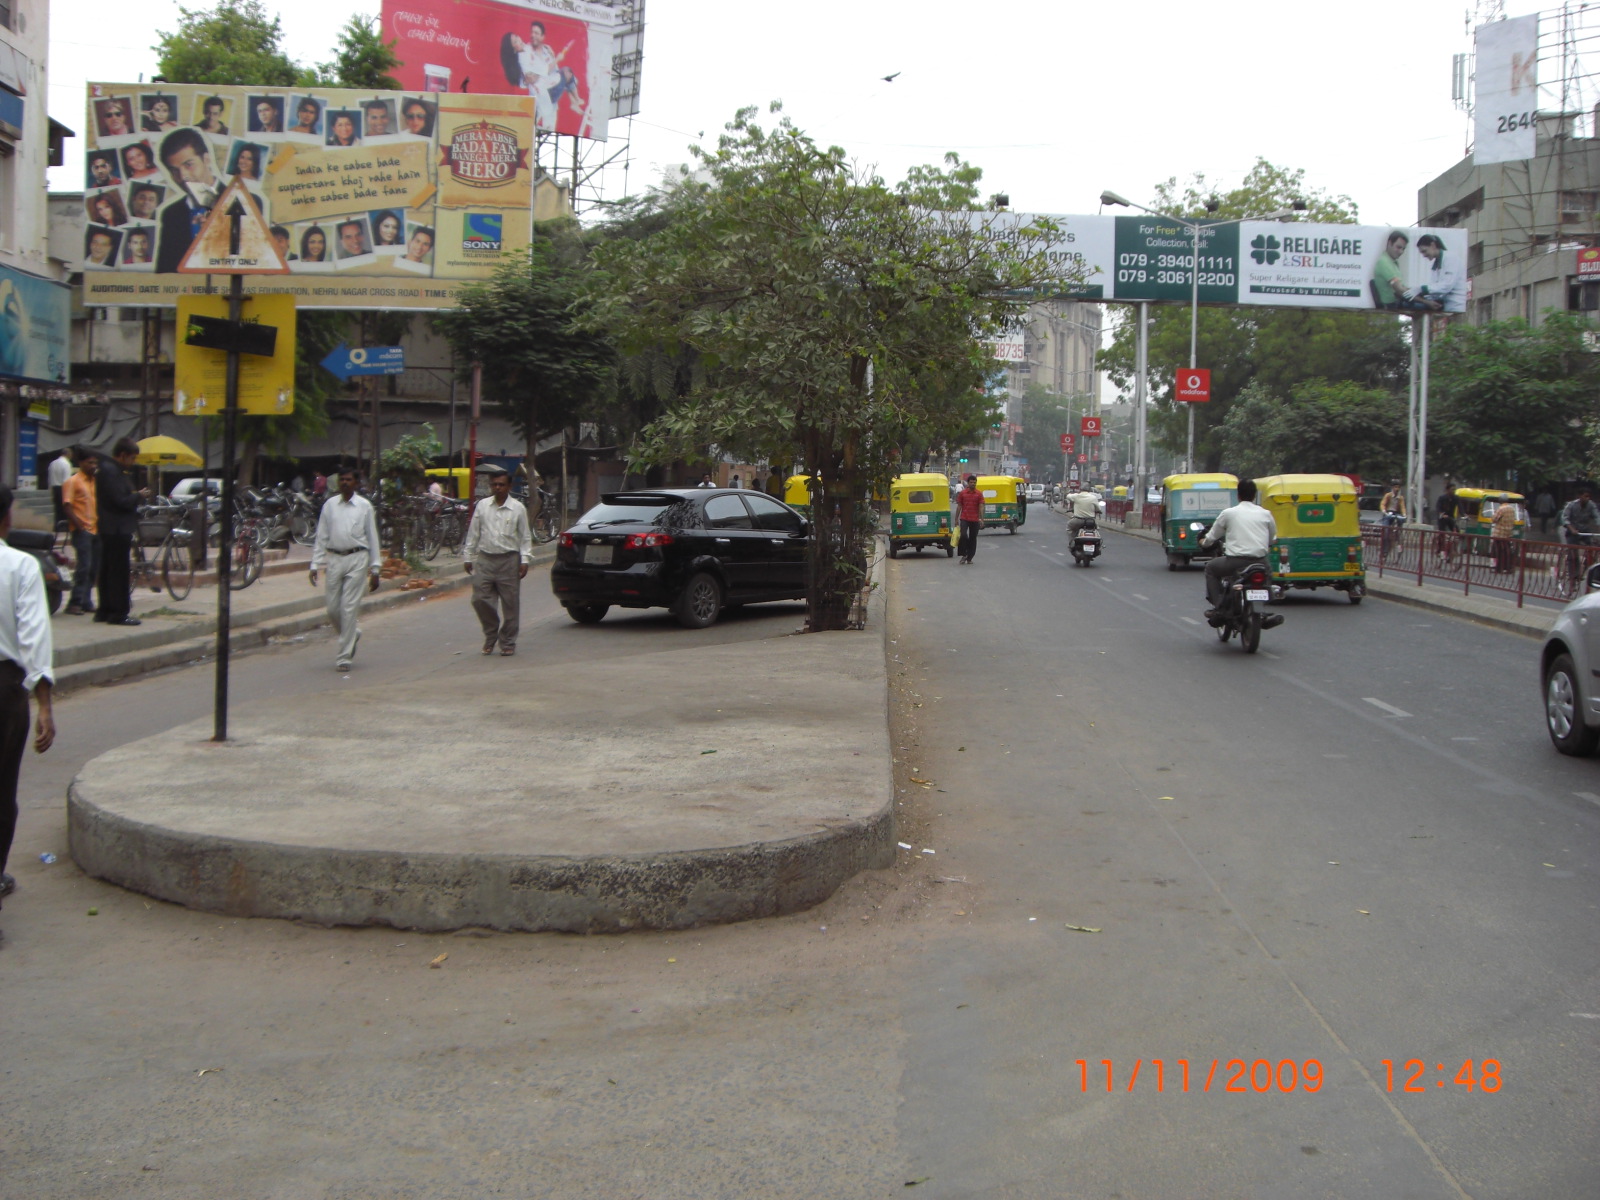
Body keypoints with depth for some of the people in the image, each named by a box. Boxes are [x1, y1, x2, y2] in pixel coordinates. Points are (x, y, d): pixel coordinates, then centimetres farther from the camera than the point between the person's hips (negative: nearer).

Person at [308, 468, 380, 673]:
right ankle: (352, 635, 33)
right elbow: (321, 537, 9)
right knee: (333, 609, 3)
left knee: (350, 608, -6)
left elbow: (372, 538, 5)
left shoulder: (364, 506, 3)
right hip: (334, 558, 3)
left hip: (357, 559, -3)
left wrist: (375, 569, 3)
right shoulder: (330, 505, 8)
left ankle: (344, 657, 0)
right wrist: (315, 565, 2)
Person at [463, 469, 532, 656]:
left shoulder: (518, 508, 1)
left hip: (509, 560, -2)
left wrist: (525, 560, -4)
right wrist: (468, 557, 9)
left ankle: (507, 642, 14)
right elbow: (473, 534, 11)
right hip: (485, 559, 2)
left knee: (510, 604, 2)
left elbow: (525, 537, 3)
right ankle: (491, 634, 20)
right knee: (480, 600, -3)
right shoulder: (482, 506, 7)